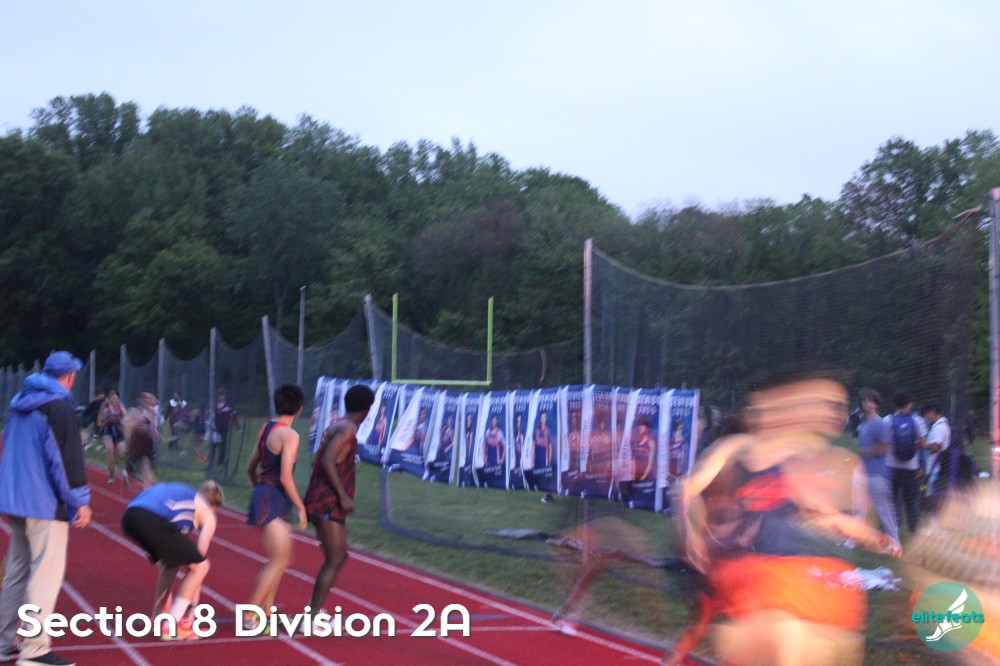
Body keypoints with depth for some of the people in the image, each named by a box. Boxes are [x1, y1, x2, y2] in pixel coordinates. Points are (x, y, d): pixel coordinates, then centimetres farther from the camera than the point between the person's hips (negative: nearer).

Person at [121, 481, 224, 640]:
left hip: (130, 515, 7)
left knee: (171, 562, 31)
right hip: (152, 520, -7)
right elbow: (199, 558, 21)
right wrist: (191, 611, 28)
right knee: (200, 565, 9)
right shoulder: (208, 515, 22)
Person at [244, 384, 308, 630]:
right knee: (279, 561, -6)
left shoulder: (266, 429, 11)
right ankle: (249, 616, -5)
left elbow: (251, 468, 17)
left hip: (263, 493, 9)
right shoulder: (289, 435, -14)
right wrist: (301, 508, -14)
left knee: (280, 559, 17)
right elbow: (285, 477, -20)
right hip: (272, 500, -9)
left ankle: (266, 612, 20)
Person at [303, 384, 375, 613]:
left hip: (329, 503, 10)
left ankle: (313, 609, 19)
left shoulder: (337, 426, 15)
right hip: (327, 503, -10)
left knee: (339, 557, 16)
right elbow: (327, 461, -25)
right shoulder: (347, 429, -14)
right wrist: (343, 496, -23)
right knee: (334, 561, -9)